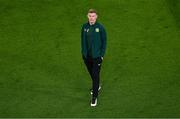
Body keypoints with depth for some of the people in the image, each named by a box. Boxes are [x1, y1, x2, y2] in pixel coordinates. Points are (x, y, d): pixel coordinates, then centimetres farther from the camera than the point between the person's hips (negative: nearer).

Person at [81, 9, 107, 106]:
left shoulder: (100, 27, -12)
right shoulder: (84, 27, -2)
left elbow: (104, 42, -6)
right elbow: (83, 40, 9)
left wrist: (102, 55, -9)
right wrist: (83, 52, 7)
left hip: (96, 56, -4)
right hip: (86, 56, 4)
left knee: (96, 75, -3)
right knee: (91, 73, 21)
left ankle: (94, 97, 4)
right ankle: (97, 86, 48)